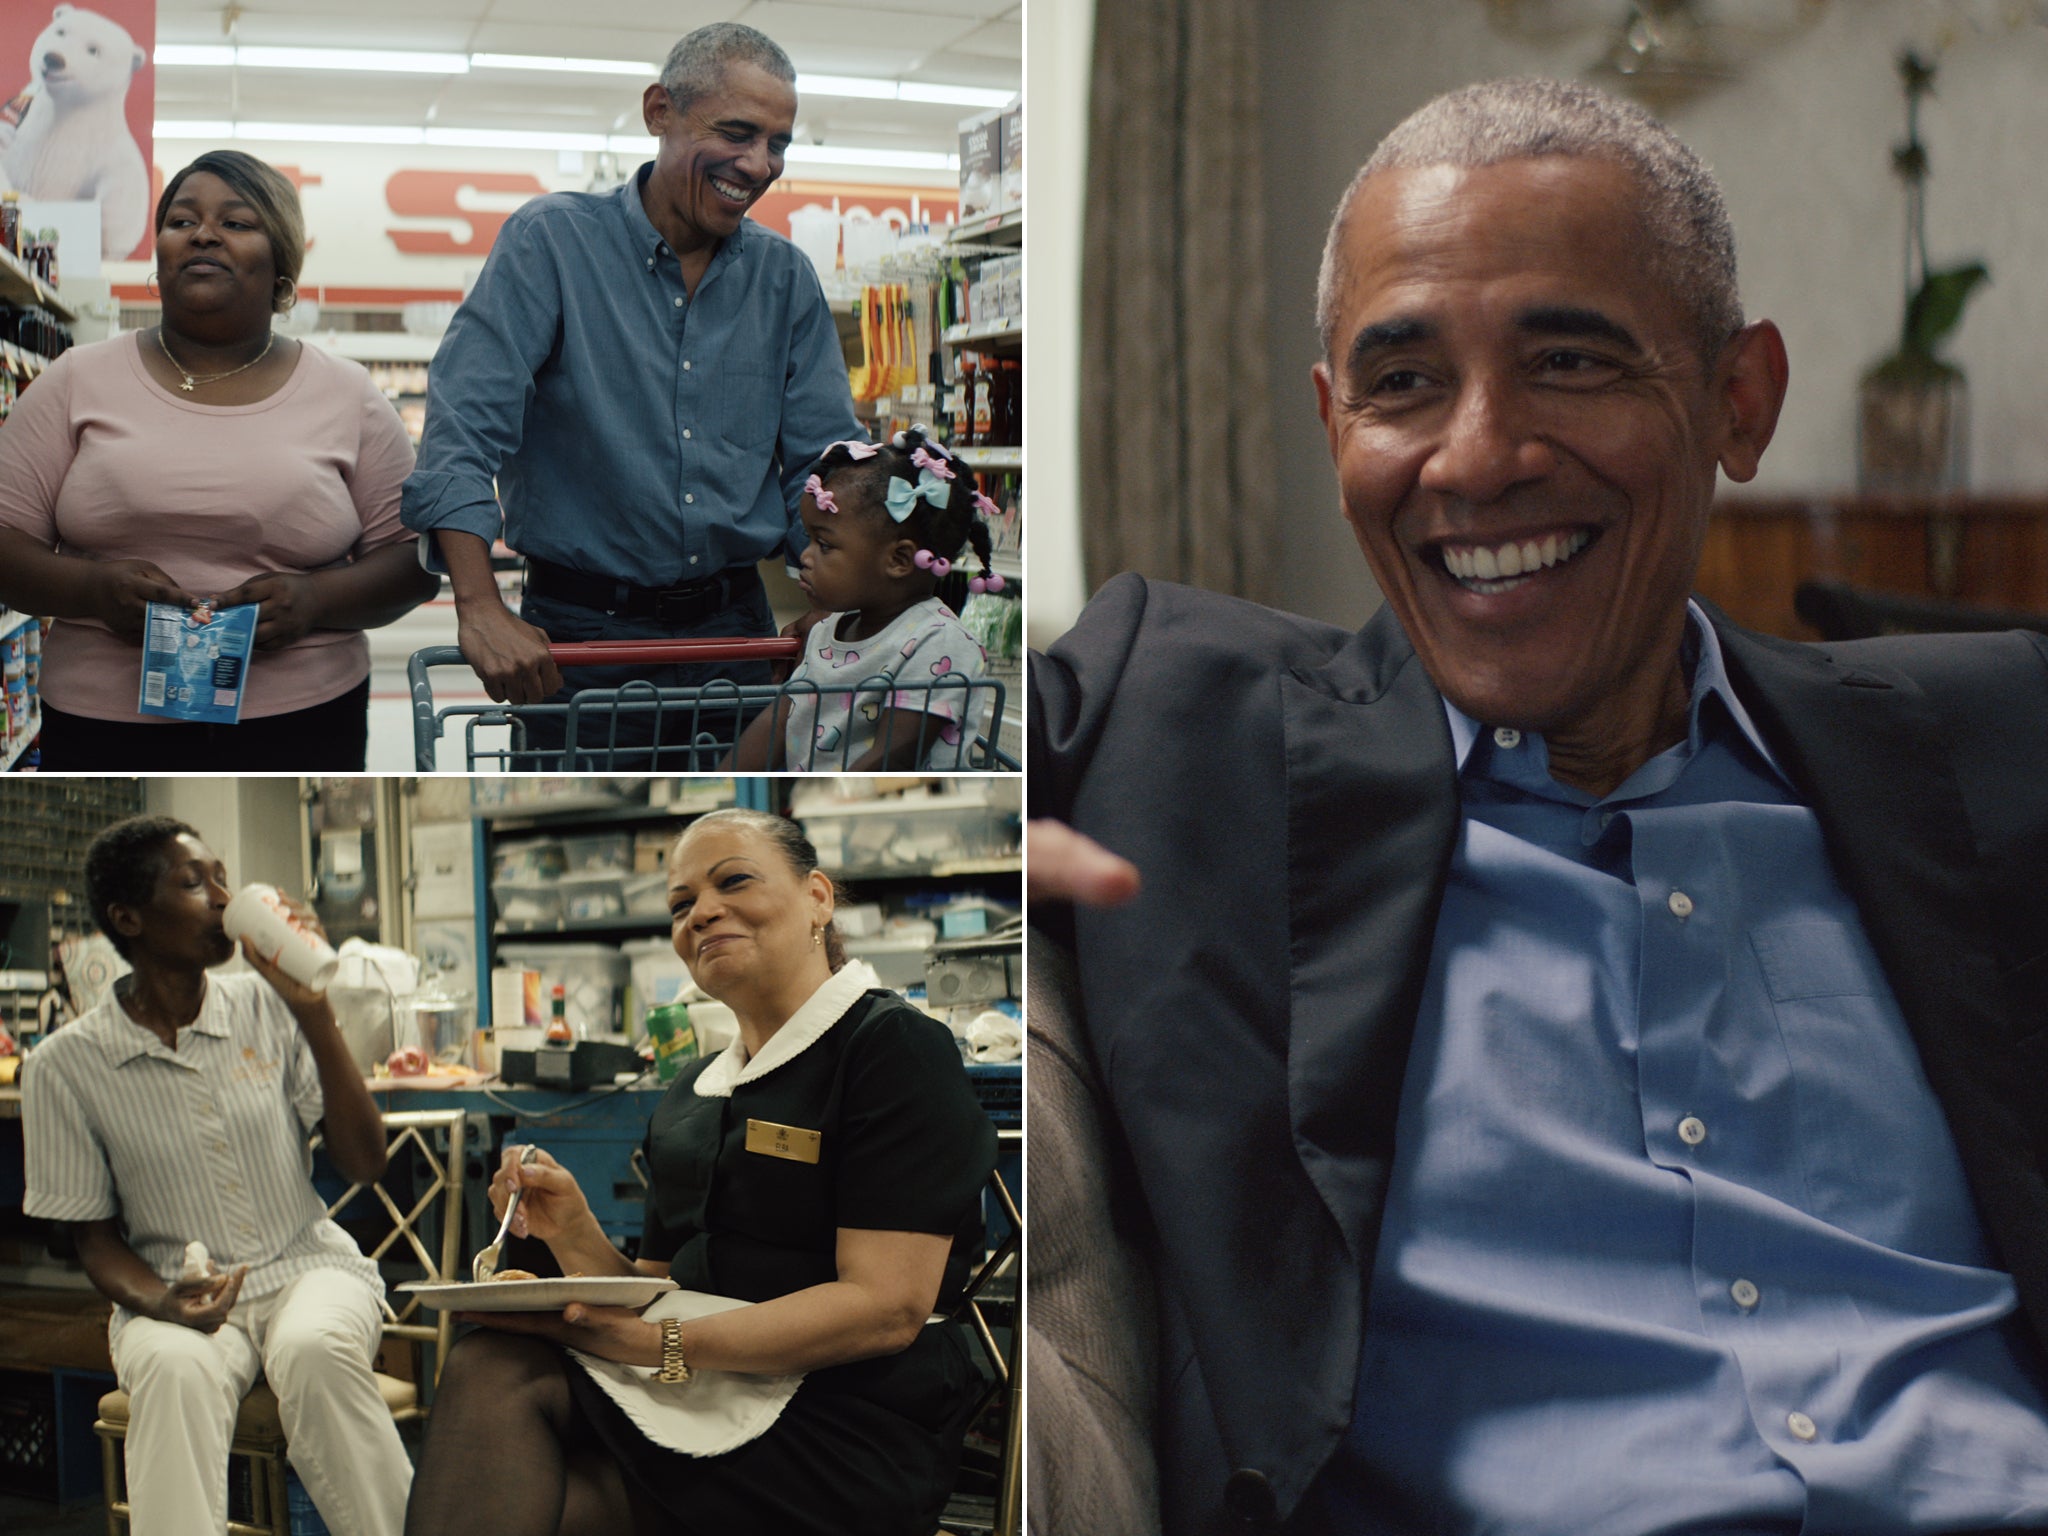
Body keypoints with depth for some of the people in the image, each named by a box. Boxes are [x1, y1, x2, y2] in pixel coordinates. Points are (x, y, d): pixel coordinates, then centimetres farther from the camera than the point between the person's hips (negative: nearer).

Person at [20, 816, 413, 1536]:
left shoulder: (266, 1007, 2)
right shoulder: (65, 1065, -2)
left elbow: (364, 1163, -1)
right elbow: (95, 1237, 5)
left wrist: (313, 1007, -9)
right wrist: (159, 1303, -18)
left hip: (308, 1267, 1)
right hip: (172, 1293, -1)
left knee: (313, 1350, -34)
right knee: (175, 1368, -37)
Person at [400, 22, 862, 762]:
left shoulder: (786, 277, 9)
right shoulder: (551, 240, -4)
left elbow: (823, 465, 10)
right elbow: (463, 427, -14)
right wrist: (480, 608, -25)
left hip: (734, 629, 4)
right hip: (584, 639, -4)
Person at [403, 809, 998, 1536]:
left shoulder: (895, 1046, -5)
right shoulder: (688, 1094, 19)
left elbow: (885, 1306, -15)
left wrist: (663, 1346, -22)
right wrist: (578, 1239, -3)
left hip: (843, 1432, -7)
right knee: (488, 1370, -23)